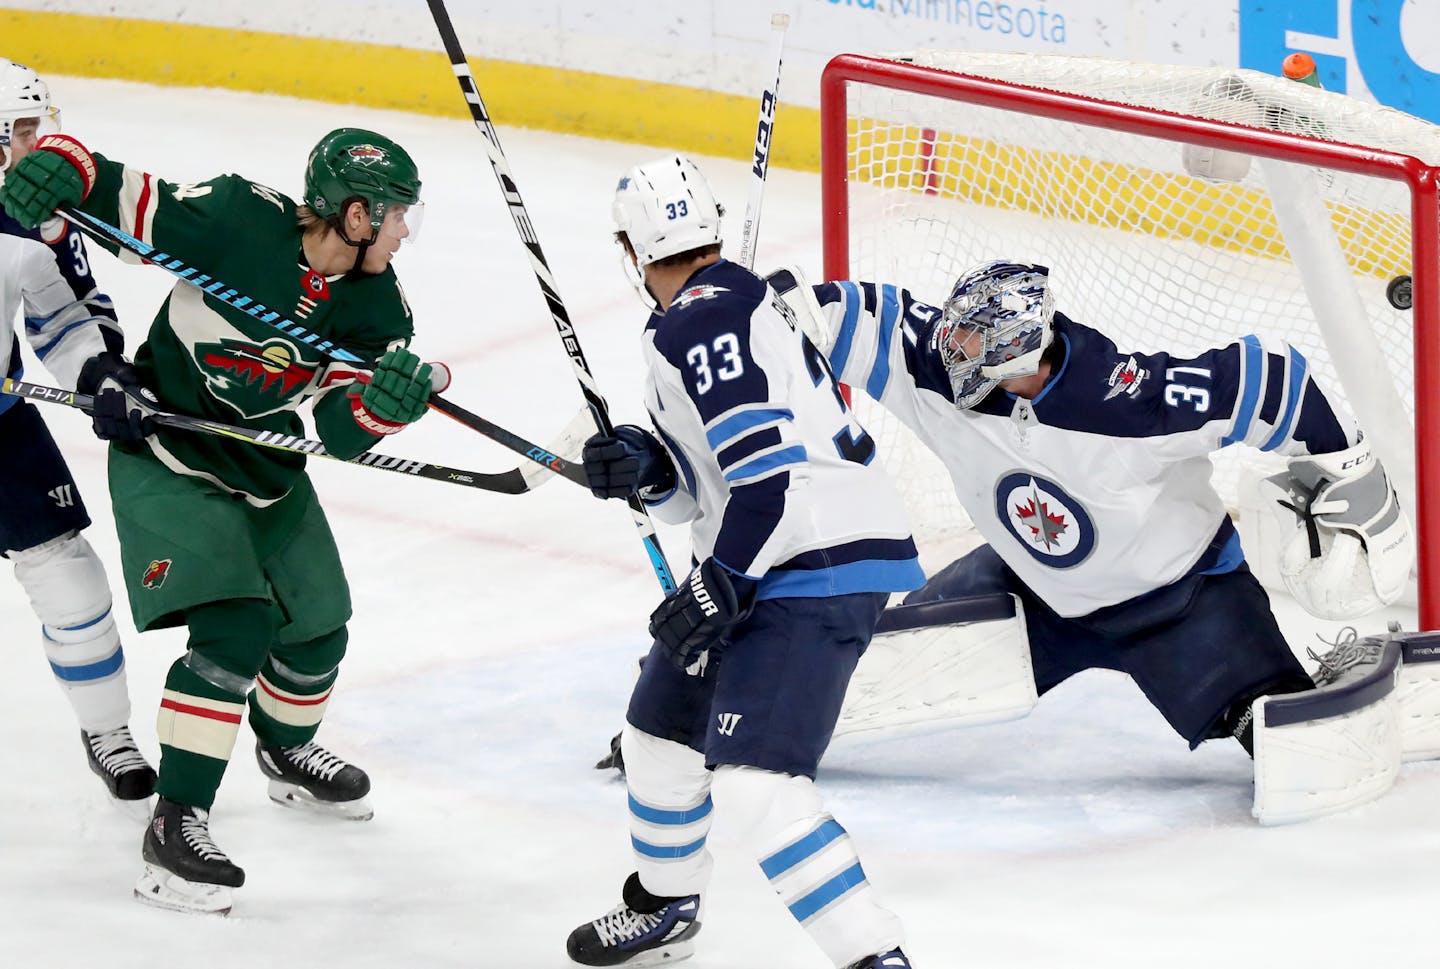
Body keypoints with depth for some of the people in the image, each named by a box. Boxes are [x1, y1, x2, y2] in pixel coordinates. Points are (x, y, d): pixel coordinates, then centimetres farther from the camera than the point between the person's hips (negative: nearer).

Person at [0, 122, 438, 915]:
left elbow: (338, 432, -15)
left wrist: (385, 403, -36)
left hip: (264, 465, 7)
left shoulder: (377, 308, -9)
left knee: (316, 629, 20)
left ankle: (286, 753, 53)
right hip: (166, 455, -7)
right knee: (234, 630, -22)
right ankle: (175, 825, -18)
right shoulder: (236, 219, -26)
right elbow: (106, 193, -21)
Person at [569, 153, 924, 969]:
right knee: (661, 727, 26)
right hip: (772, 567, 11)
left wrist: (721, 588, -19)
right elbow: (704, 486, 20)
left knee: (752, 778, -22)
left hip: (819, 570, -11)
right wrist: (643, 467, 1)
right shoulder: (735, 303, 18)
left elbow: (768, 465, -24)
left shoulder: (699, 320, -15)